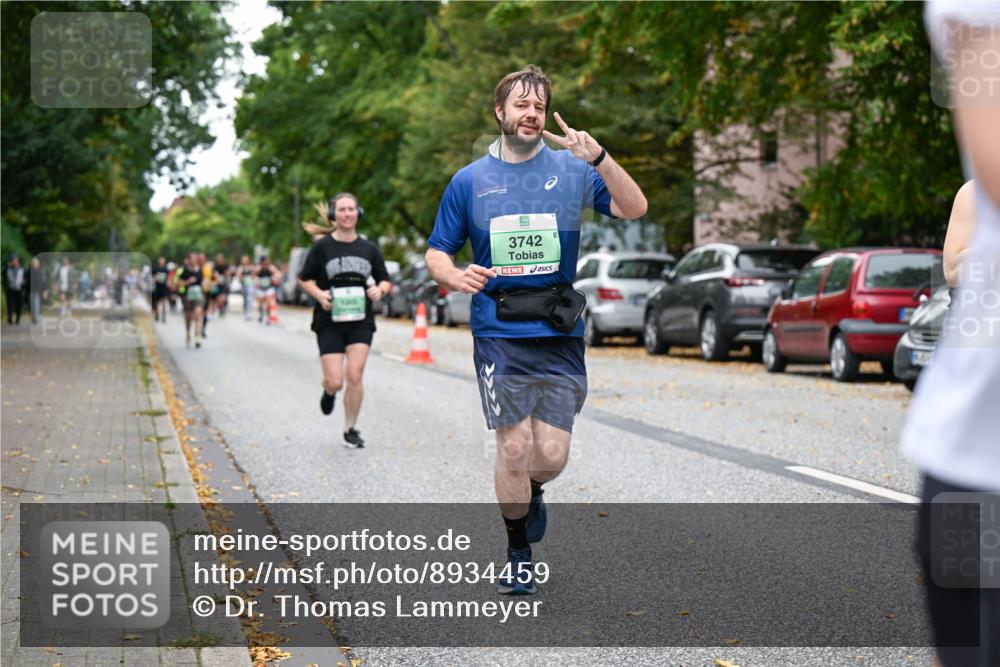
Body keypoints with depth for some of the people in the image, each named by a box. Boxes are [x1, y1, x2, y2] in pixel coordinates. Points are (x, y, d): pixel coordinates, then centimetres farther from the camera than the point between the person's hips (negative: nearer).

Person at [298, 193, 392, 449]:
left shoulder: (369, 248, 5)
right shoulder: (322, 247, -3)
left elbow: (385, 280, 13)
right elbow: (305, 279, 4)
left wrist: (380, 289, -10)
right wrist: (319, 294, -15)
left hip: (360, 321, 2)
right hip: (329, 322, -1)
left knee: (355, 376, -10)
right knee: (335, 382, -6)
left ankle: (351, 430, 7)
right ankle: (329, 392, 33)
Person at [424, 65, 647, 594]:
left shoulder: (571, 168, 3)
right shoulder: (469, 181, 6)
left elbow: (634, 209, -10)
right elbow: (437, 253, 11)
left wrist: (599, 159, -26)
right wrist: (456, 277, -13)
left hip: (559, 333, 0)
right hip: (498, 335, 0)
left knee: (552, 454, -2)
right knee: (514, 447, -4)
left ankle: (531, 492, 34)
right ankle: (518, 551, 16)